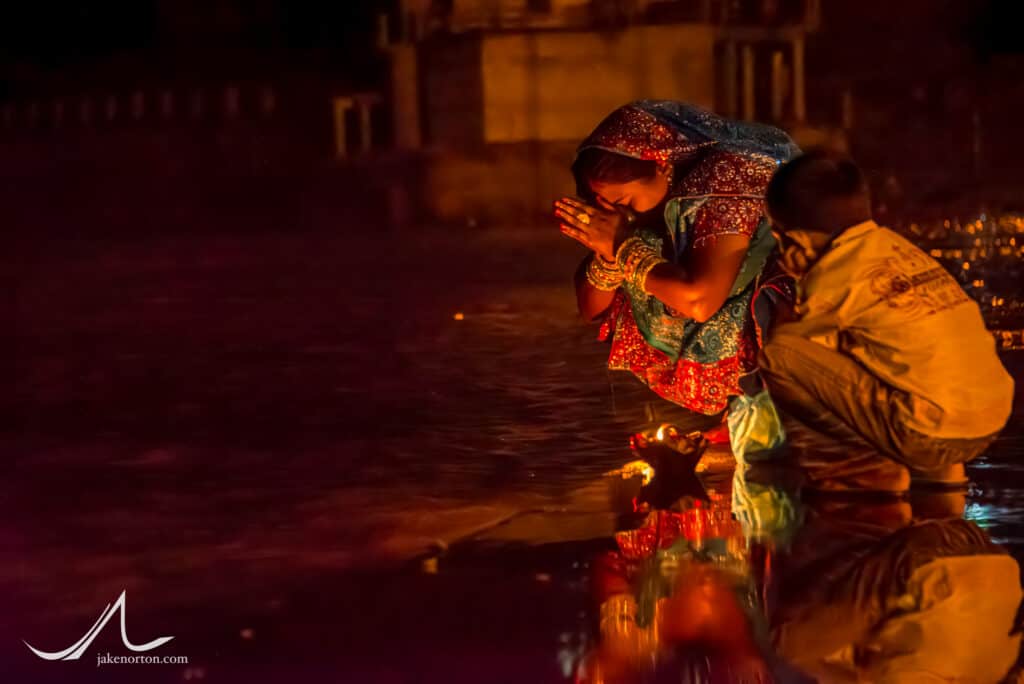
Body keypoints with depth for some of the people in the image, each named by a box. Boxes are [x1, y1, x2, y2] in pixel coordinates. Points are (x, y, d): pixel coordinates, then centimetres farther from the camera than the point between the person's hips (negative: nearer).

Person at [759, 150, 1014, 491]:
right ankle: (940, 468, 21)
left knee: (777, 355, -8)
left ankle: (875, 466, 1)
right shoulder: (895, 246, 17)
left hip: (931, 434, -8)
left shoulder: (837, 271, -6)